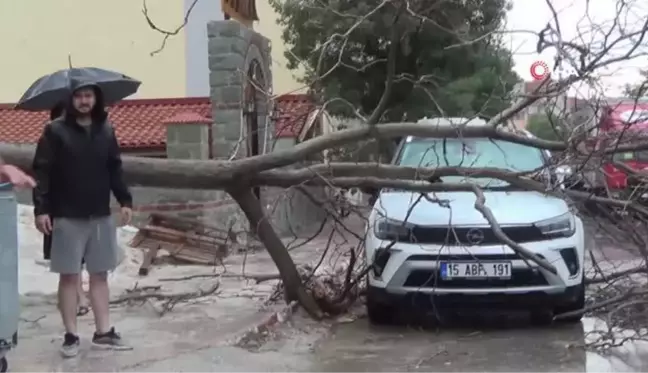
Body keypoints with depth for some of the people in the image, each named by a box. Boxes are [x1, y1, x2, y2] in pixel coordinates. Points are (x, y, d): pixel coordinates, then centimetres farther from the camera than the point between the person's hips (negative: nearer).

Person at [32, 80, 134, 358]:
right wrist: (41, 208, -15)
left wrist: (125, 200, 4)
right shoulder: (55, 131, -5)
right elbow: (42, 171, -8)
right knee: (69, 276, 3)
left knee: (100, 275, 8)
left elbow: (115, 169, 12)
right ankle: (70, 336, 11)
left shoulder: (106, 131, 8)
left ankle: (103, 332, 16)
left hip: (101, 216, 4)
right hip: (67, 217, -4)